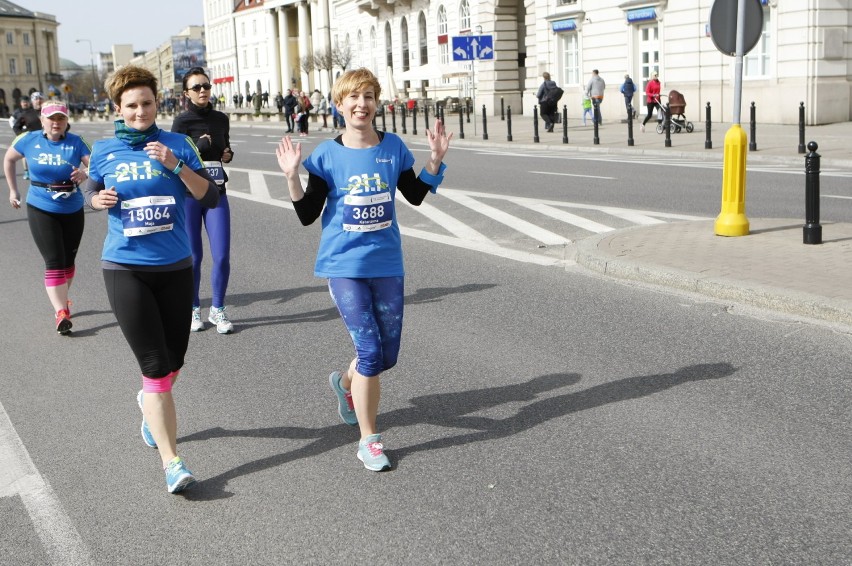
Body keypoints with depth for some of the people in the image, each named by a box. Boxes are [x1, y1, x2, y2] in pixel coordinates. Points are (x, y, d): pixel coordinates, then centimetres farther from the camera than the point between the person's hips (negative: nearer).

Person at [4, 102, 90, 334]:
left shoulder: (76, 142, -8)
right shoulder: (29, 140, -4)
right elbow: (9, 159, 13)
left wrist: (85, 173, -37)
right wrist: (13, 190, 14)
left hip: (73, 211, 1)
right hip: (41, 210, -1)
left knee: (68, 260, 14)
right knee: (54, 262, -10)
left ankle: (62, 299, 36)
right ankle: (60, 312, -10)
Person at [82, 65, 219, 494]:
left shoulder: (177, 144, 0)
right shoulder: (104, 149, 2)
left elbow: (210, 198, -6)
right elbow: (91, 190, 18)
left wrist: (176, 165, -19)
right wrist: (100, 199, -5)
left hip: (175, 267, 2)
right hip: (125, 269, -2)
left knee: (173, 360, 15)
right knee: (155, 366, -8)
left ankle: (150, 403, 49)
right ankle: (171, 462, -3)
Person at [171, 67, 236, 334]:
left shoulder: (221, 119, 9)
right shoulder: (182, 121, -5)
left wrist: (228, 154, 5)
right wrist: (200, 147, -20)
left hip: (217, 194, 3)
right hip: (188, 195, -3)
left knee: (222, 256, -3)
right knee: (193, 256, 4)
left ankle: (217, 309, 13)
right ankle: (193, 310, 21)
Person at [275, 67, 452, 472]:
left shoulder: (393, 147, 1)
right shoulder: (327, 154, -5)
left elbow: (415, 196, 13)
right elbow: (308, 215, -3)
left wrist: (435, 159, 0)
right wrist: (293, 177, -17)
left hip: (387, 264, 3)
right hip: (345, 266, -3)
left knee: (388, 356, 10)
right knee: (370, 351, -9)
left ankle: (345, 382, 44)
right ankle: (369, 441, 8)